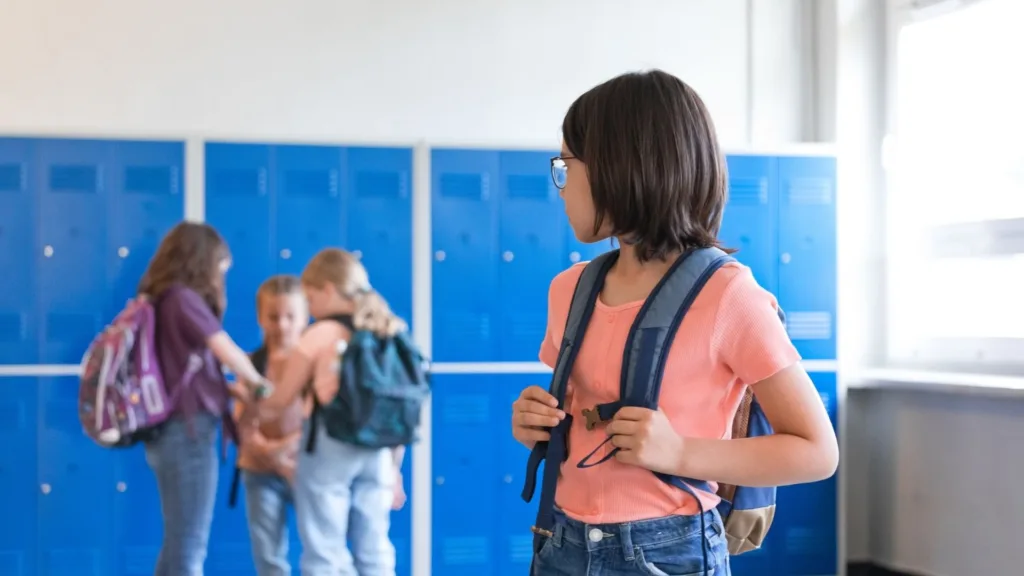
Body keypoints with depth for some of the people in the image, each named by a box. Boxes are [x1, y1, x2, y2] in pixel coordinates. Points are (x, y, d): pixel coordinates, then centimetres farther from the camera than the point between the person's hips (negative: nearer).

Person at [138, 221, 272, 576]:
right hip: (187, 430, -9)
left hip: (173, 431, 9)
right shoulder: (183, 297, -12)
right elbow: (227, 352, -11)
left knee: (179, 546, 14)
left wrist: (232, 389, 5)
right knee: (188, 547, -4)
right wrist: (254, 381, 9)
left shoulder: (160, 301, 14)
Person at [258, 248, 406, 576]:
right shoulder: (389, 336, 8)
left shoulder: (319, 335, -5)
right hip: (377, 451, 5)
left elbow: (279, 403, 1)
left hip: (329, 447, -5)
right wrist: (394, 469, 17)